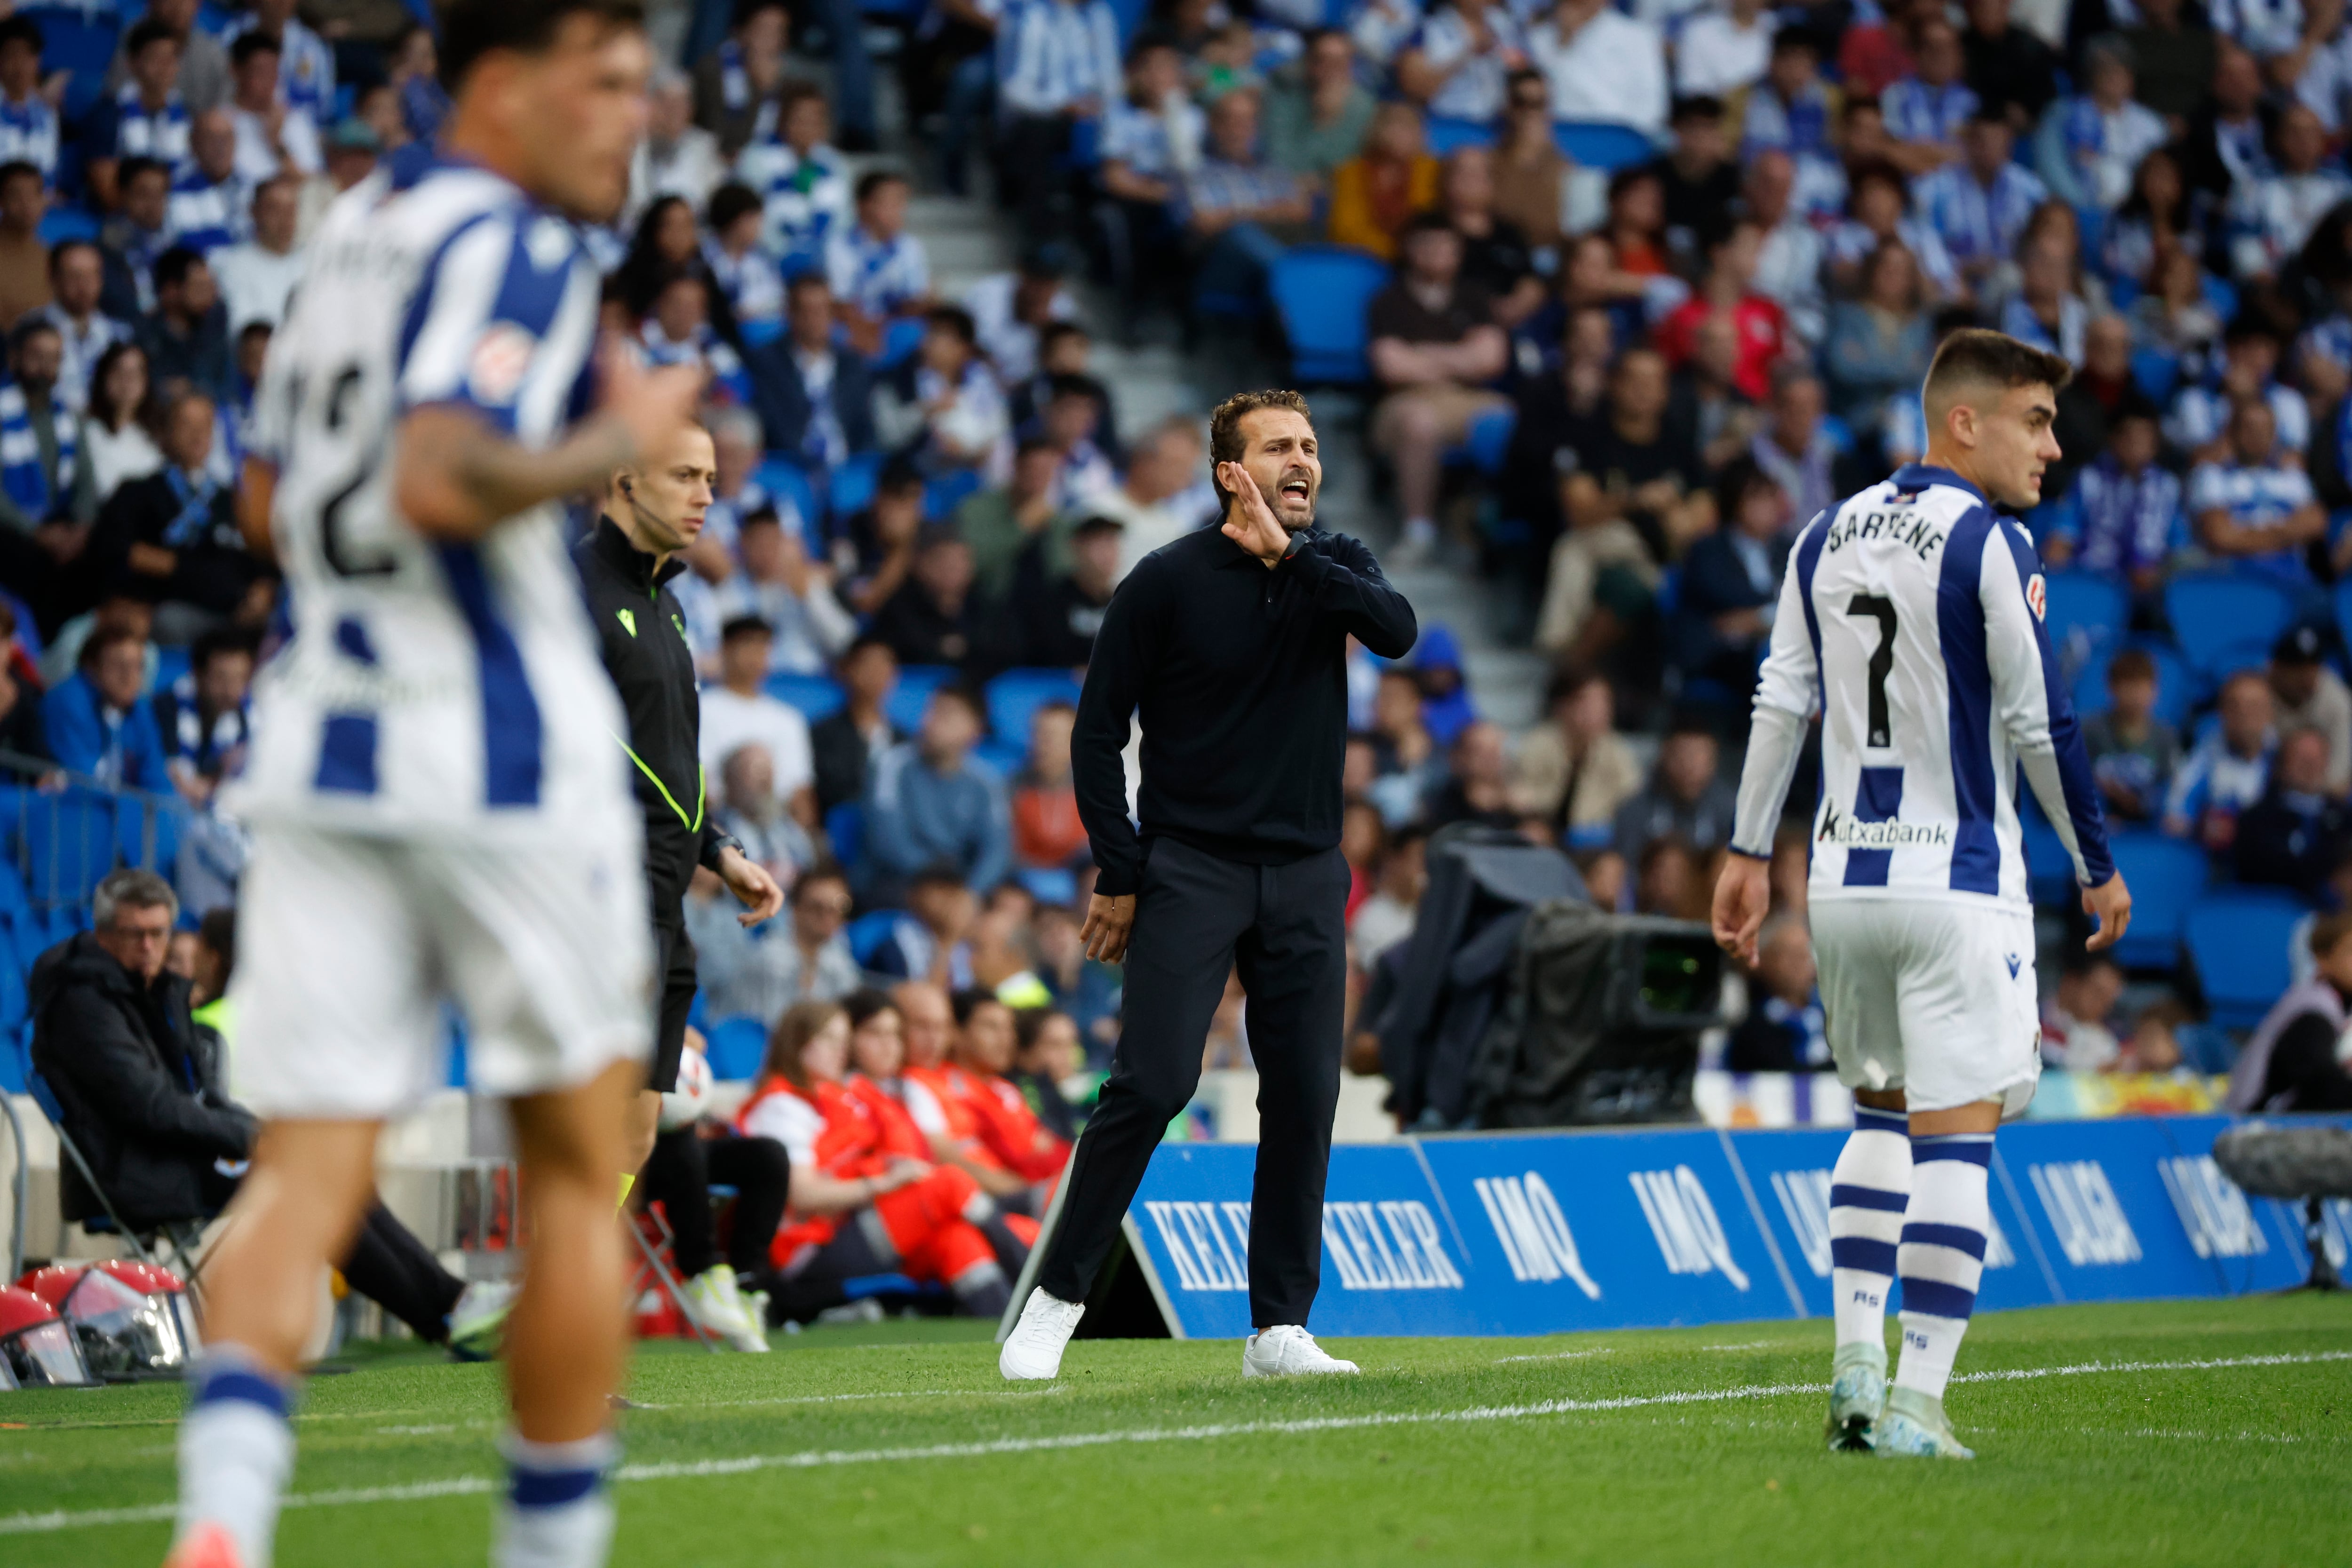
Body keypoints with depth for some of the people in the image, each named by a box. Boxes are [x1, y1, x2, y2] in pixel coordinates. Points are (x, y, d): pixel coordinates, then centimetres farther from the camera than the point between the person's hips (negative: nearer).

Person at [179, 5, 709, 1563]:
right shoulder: (510, 246, -11)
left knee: (306, 1173, -2)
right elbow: (441, 483, -25)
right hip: (498, 760, -7)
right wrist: (623, 439, -11)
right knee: (579, 1166, 9)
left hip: (318, 748, 7)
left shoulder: (355, 235, 16)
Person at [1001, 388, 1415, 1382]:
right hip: (1188, 869, -4)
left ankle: (1280, 1327, 7)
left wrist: (1289, 556, -20)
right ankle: (1056, 1298, -2)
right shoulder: (1169, 581, -3)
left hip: (1306, 873, 4)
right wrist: (1118, 873, -4)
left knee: (1304, 1098, 1)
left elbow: (1398, 630, -13)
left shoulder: (1332, 566, 8)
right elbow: (1099, 726, 0)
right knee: (1151, 1085, -12)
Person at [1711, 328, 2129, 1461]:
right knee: (1952, 1138, -3)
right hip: (1957, 885, -7)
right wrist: (2098, 866, 0)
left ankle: (1855, 1368, 14)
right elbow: (2040, 724, -11)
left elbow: (1782, 699, 9)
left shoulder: (1829, 536, 9)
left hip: (1844, 878, 7)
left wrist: (1749, 851, 15)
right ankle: (1916, 1404, -7)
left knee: (1882, 1111, 22)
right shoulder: (1990, 545, -11)